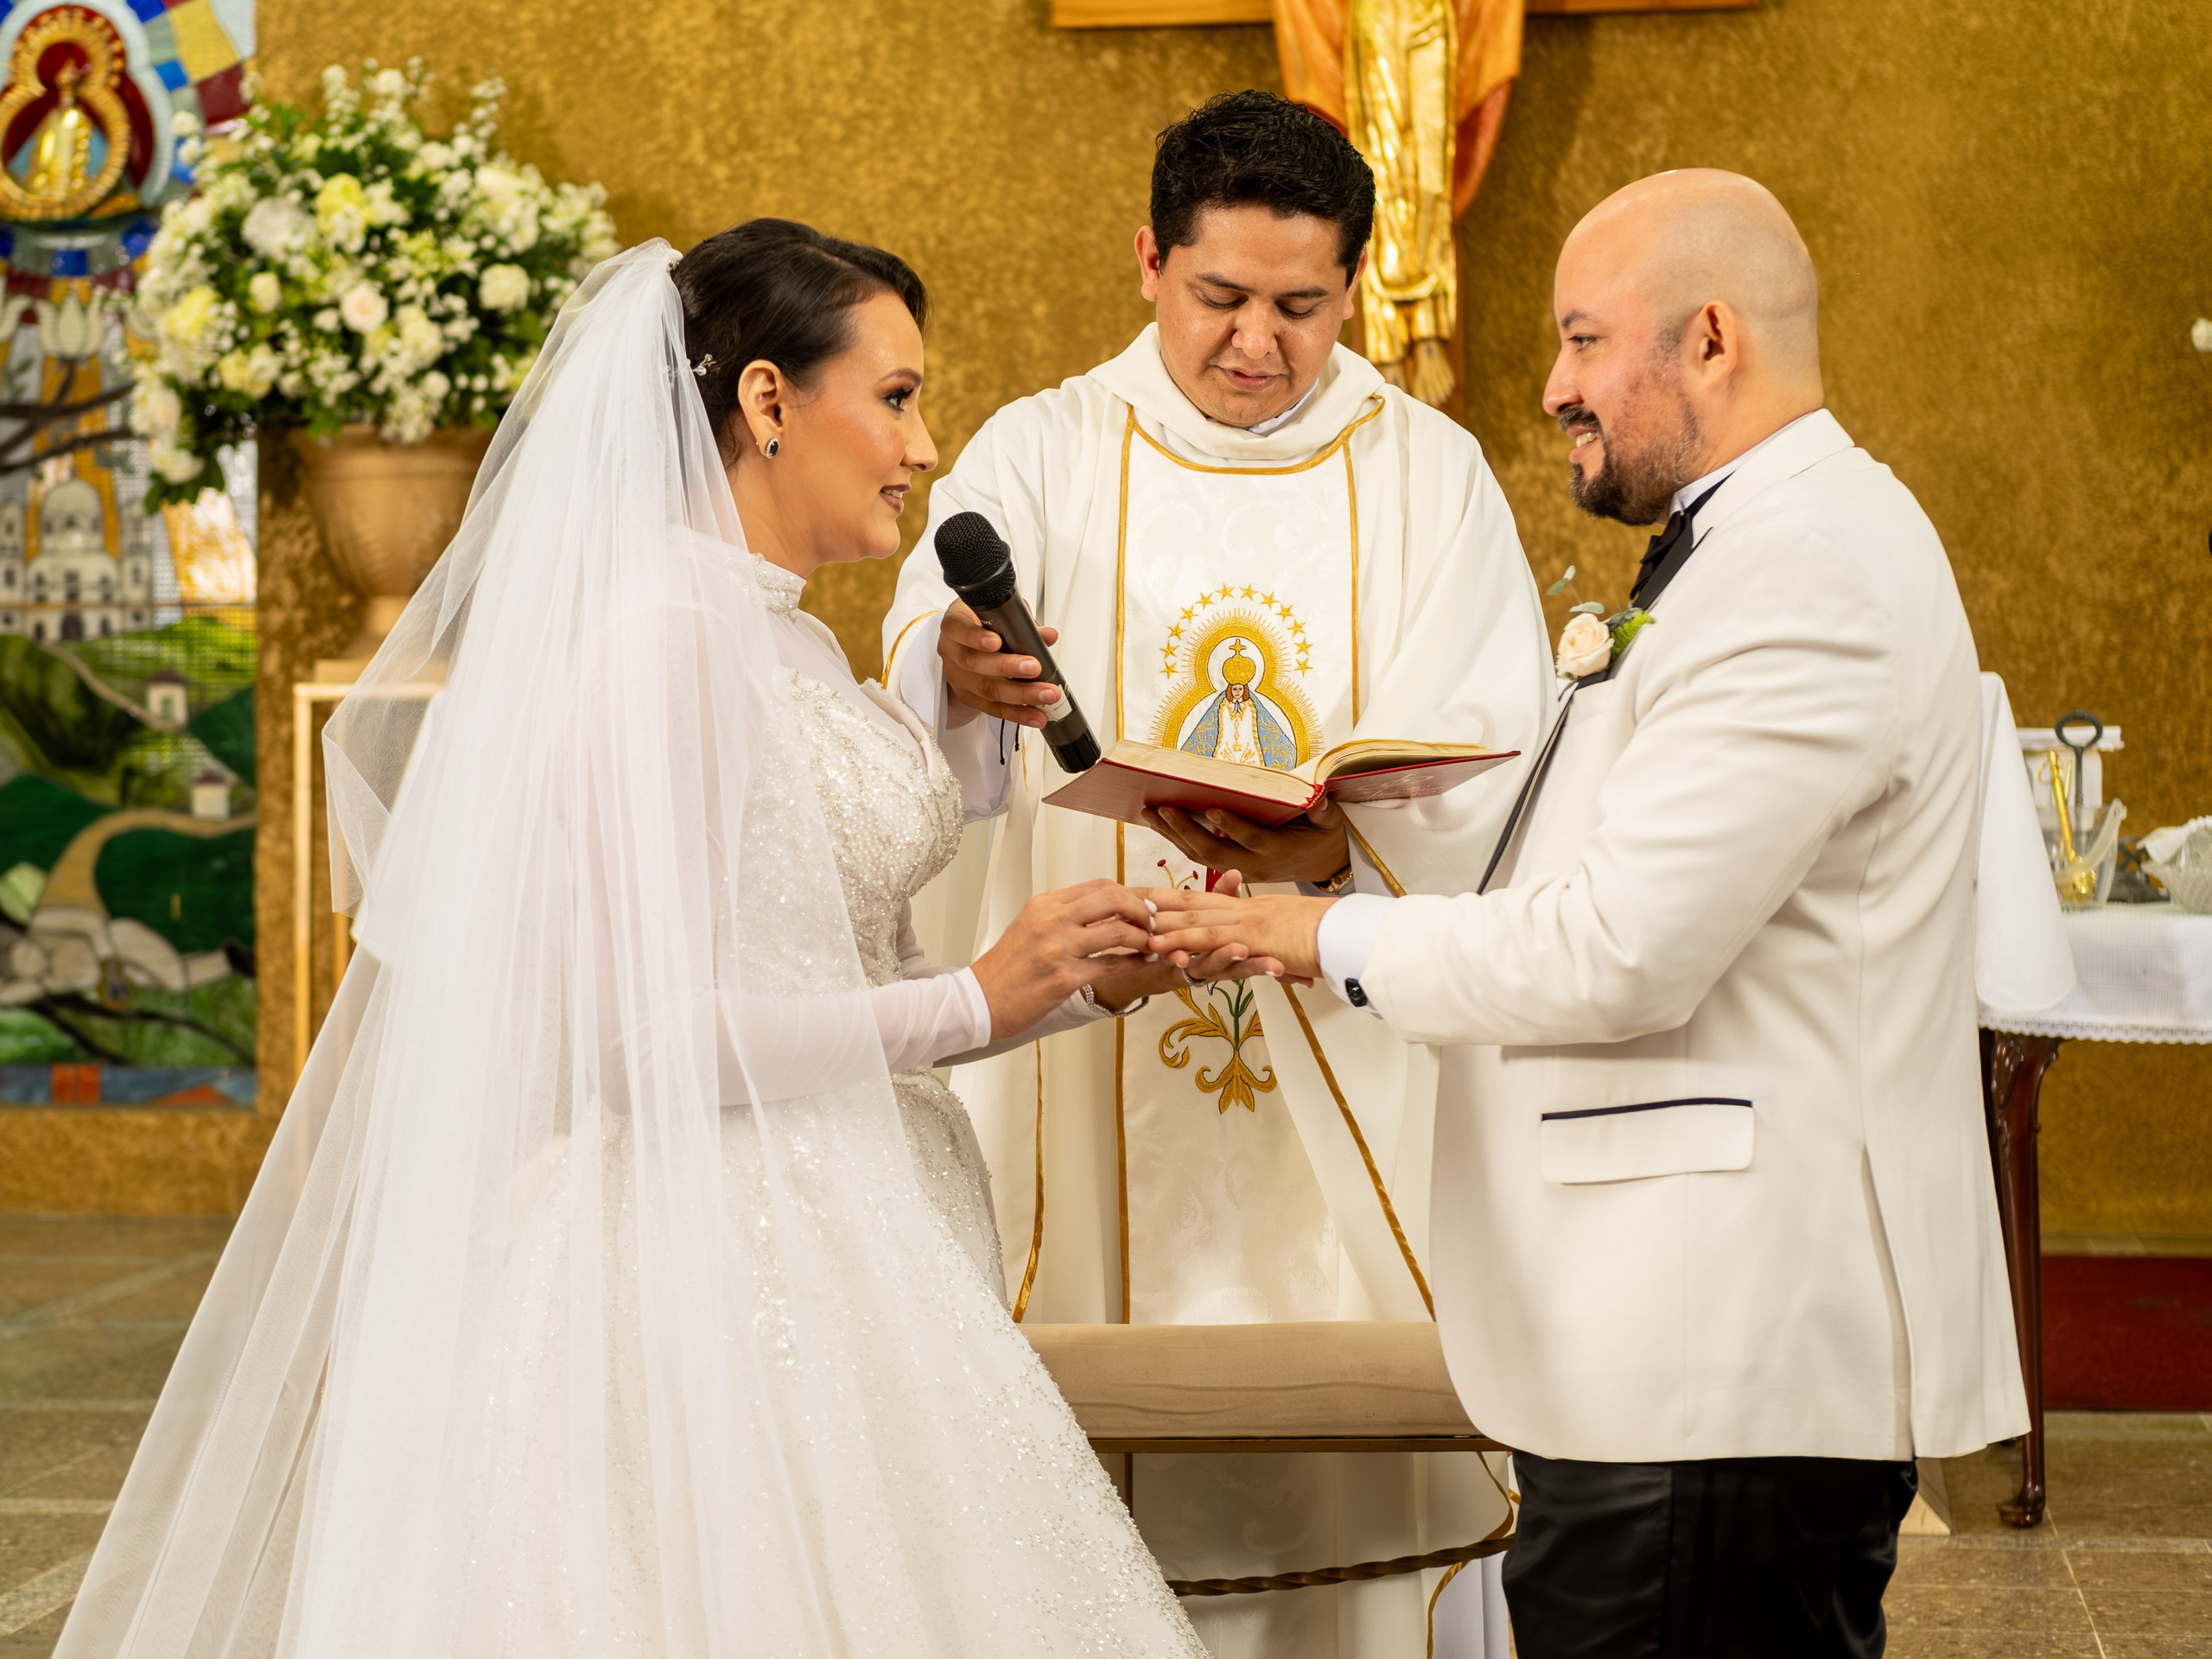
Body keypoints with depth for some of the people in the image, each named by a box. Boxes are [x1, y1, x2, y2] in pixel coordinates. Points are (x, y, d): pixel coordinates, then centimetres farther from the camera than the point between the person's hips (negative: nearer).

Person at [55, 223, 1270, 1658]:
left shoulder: (781, 641, 13)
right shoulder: (664, 637, -16)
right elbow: (630, 1029, -21)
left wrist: (1068, 982, 6)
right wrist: (974, 1005, -15)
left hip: (828, 1254, 9)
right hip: (712, 1259, -9)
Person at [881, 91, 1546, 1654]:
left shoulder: (1432, 478, 7)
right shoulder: (1038, 456, 4)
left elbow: (1493, 773, -5)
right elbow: (915, 692, -12)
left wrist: (1334, 849, -25)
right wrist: (956, 682, -36)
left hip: (1359, 1087, 1)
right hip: (1095, 1082, -1)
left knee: (1357, 1455, 0)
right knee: (1117, 1481, -1)